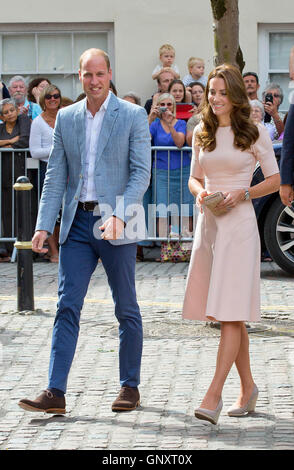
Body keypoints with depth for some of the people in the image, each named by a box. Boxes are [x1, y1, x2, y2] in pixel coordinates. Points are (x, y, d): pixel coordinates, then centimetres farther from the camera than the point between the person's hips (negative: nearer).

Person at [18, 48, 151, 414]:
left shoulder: (133, 116, -2)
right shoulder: (66, 117, 9)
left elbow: (141, 172, -7)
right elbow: (55, 176, 9)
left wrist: (119, 216, -20)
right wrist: (44, 226, 0)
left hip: (115, 223, -3)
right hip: (77, 223, 3)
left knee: (126, 309, 7)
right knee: (67, 306, -3)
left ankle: (130, 387, 19)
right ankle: (55, 393, -4)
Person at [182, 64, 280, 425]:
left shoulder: (255, 133, -2)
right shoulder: (202, 133, 11)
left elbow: (274, 180, 3)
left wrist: (243, 194, -12)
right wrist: (200, 192, -4)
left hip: (239, 224, -5)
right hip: (207, 223, 5)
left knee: (231, 312, -11)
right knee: (226, 314, 10)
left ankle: (213, 395, -16)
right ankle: (247, 387, 23)